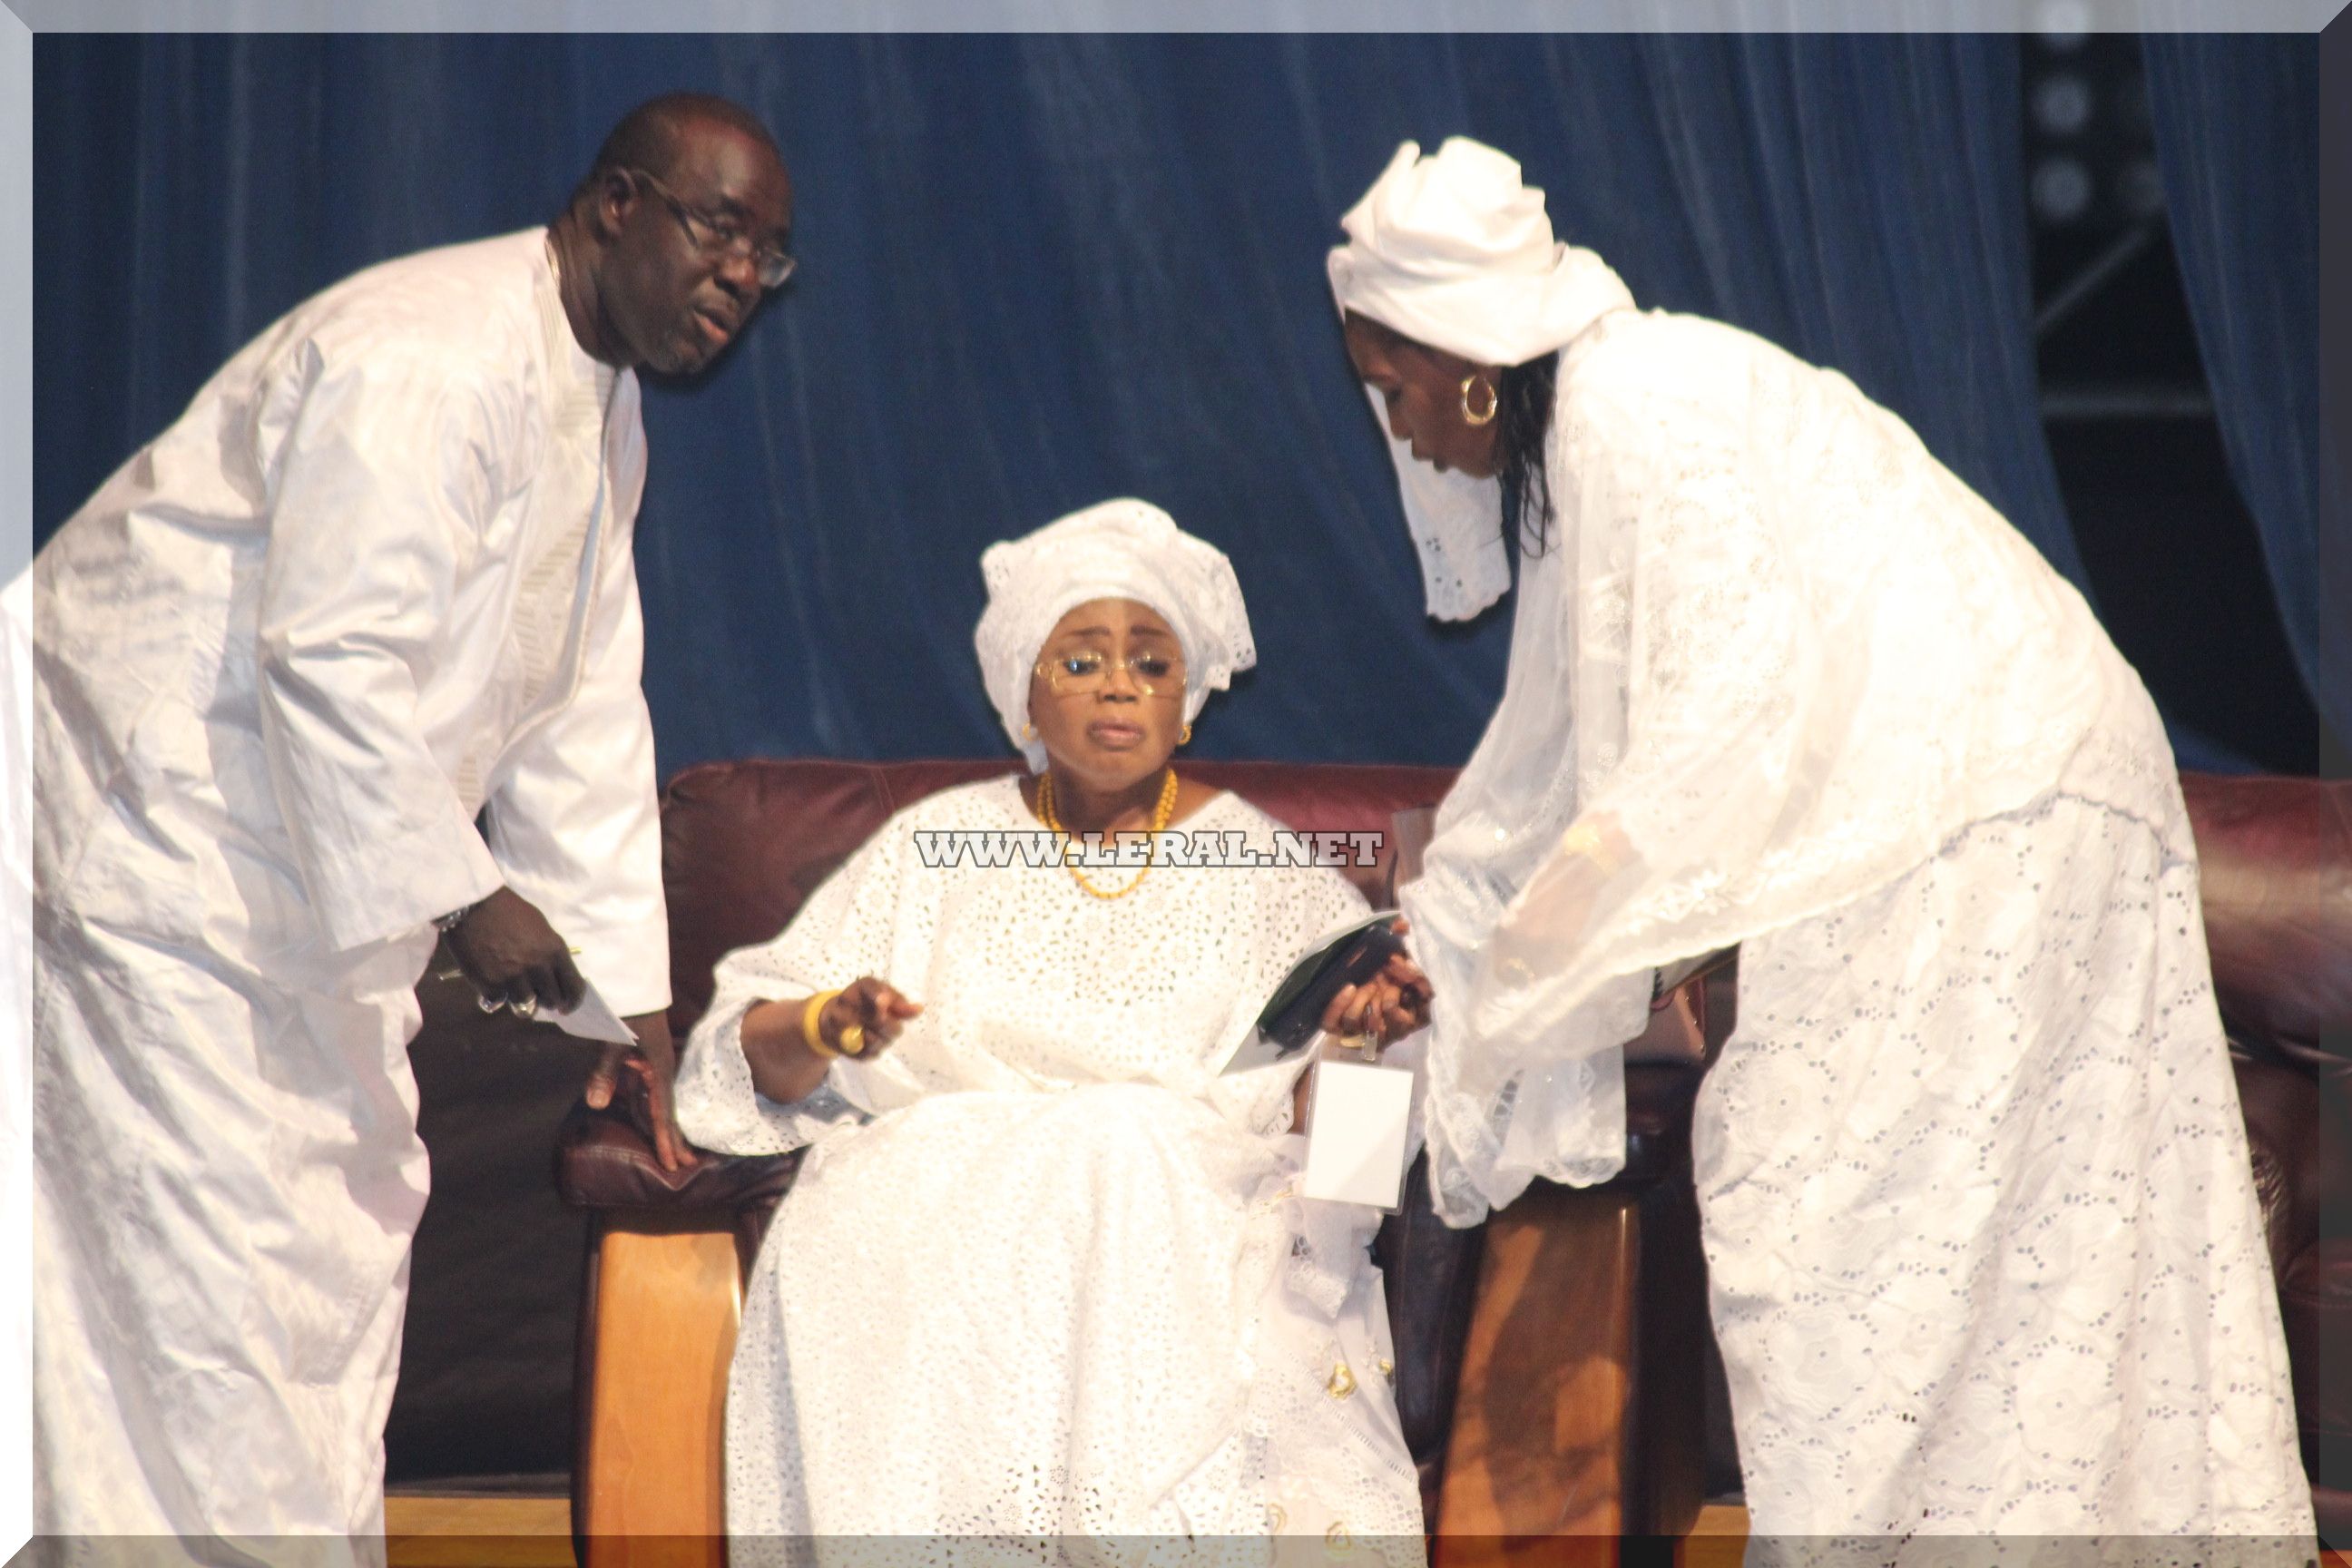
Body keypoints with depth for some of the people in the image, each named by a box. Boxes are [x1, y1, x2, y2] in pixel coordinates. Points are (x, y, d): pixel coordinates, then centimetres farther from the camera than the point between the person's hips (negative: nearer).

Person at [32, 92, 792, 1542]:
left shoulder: (601, 412, 12)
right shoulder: (429, 359, -22)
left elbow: (584, 719, 14)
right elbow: (332, 653, -28)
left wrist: (634, 999, 10)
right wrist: (464, 898, -24)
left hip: (319, 864, 11)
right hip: (156, 832, -11)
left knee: (348, 1236, 12)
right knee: (205, 1257, -10)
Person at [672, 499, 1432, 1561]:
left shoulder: (1266, 871, 19)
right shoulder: (933, 849, 21)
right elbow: (742, 1056, 15)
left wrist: (1382, 1019, -15)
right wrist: (827, 1027, -8)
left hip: (1187, 1206, -1)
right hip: (941, 1186, 1)